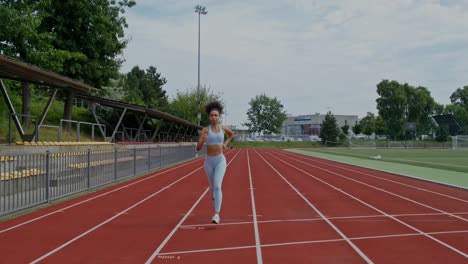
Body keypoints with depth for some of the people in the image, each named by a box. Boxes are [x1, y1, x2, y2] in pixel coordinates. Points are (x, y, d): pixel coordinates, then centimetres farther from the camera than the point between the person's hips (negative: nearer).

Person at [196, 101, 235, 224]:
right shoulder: (205, 130, -4)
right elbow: (198, 148, -10)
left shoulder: (223, 128, 2)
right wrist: (202, 141, -32)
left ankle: (217, 215, -22)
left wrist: (225, 143, 10)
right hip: (209, 161, 2)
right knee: (212, 186, 20)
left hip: (220, 161, -1)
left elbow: (232, 134, 27)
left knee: (217, 186, -20)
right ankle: (214, 198, 58)